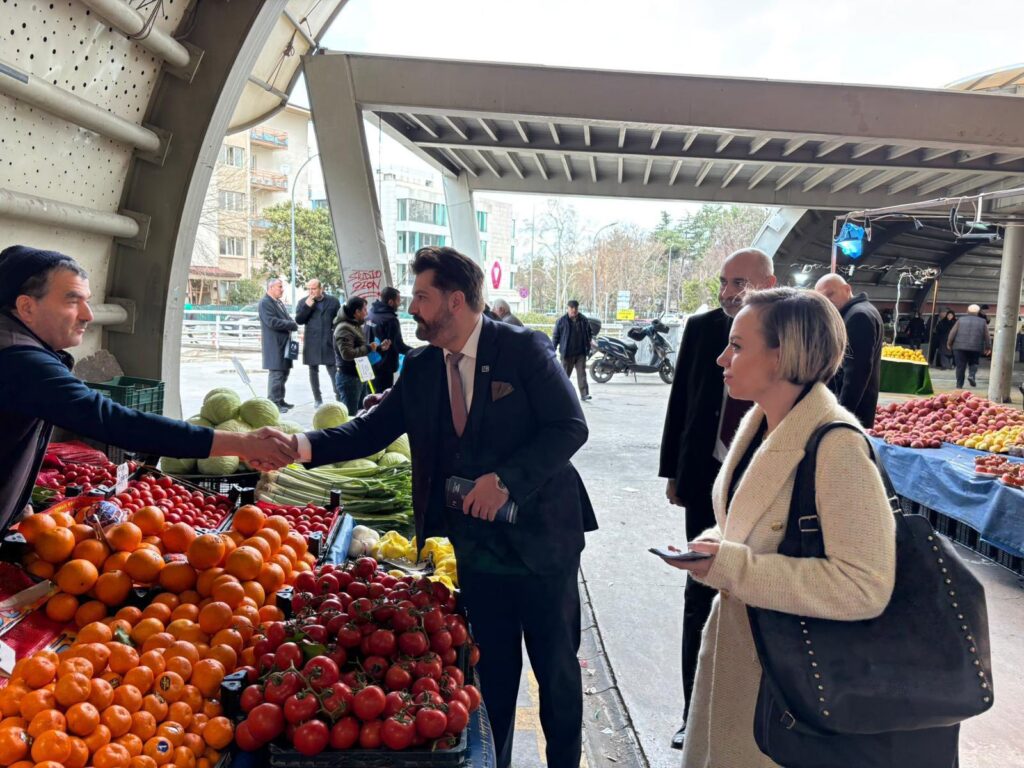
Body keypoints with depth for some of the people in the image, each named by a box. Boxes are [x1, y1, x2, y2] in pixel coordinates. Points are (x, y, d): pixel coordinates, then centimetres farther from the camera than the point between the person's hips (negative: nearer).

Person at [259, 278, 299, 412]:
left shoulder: (280, 303, 18)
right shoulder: (265, 303, -11)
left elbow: (286, 319, 21)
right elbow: (272, 322, -22)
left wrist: (292, 324, -2)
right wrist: (292, 325, -15)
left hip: (284, 343, 9)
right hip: (275, 344, -9)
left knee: (284, 372, 13)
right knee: (276, 373, -7)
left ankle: (280, 400, 21)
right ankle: (274, 402, -2)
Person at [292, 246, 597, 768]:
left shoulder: (524, 349, -12)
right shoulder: (420, 368, 3)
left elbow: (570, 426, -16)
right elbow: (372, 430, 1)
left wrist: (506, 479, -26)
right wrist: (305, 445, -15)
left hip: (541, 542, -4)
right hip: (476, 551, 4)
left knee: (558, 670, 13)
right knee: (492, 673, 18)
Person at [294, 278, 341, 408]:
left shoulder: (333, 301, 2)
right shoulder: (303, 302, 5)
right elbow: (298, 320, -3)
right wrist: (307, 306, -14)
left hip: (329, 342, -2)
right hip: (311, 343, 2)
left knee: (333, 370, -4)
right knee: (313, 371, 8)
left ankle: (339, 398, 0)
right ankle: (317, 399, 17)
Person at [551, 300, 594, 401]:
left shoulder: (583, 320, 4)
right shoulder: (562, 321, -3)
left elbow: (590, 333, 18)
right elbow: (555, 336, 1)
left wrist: (588, 345, 9)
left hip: (581, 352, 2)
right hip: (567, 353, -1)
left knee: (582, 373, -3)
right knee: (565, 374, 8)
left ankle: (584, 394, -5)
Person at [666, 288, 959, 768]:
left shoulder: (835, 448, -25)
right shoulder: (759, 426, 1)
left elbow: (866, 586, -30)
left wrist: (729, 567, -29)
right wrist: (715, 545, -6)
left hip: (792, 671, -8)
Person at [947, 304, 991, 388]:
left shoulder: (961, 320, 8)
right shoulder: (982, 322, 8)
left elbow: (952, 333, 4)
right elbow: (986, 336, 8)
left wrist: (949, 343, 11)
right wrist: (988, 347, 16)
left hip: (959, 347, 0)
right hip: (976, 348, 0)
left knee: (960, 366, 3)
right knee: (973, 363, 20)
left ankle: (959, 385, 2)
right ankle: (972, 375, -6)